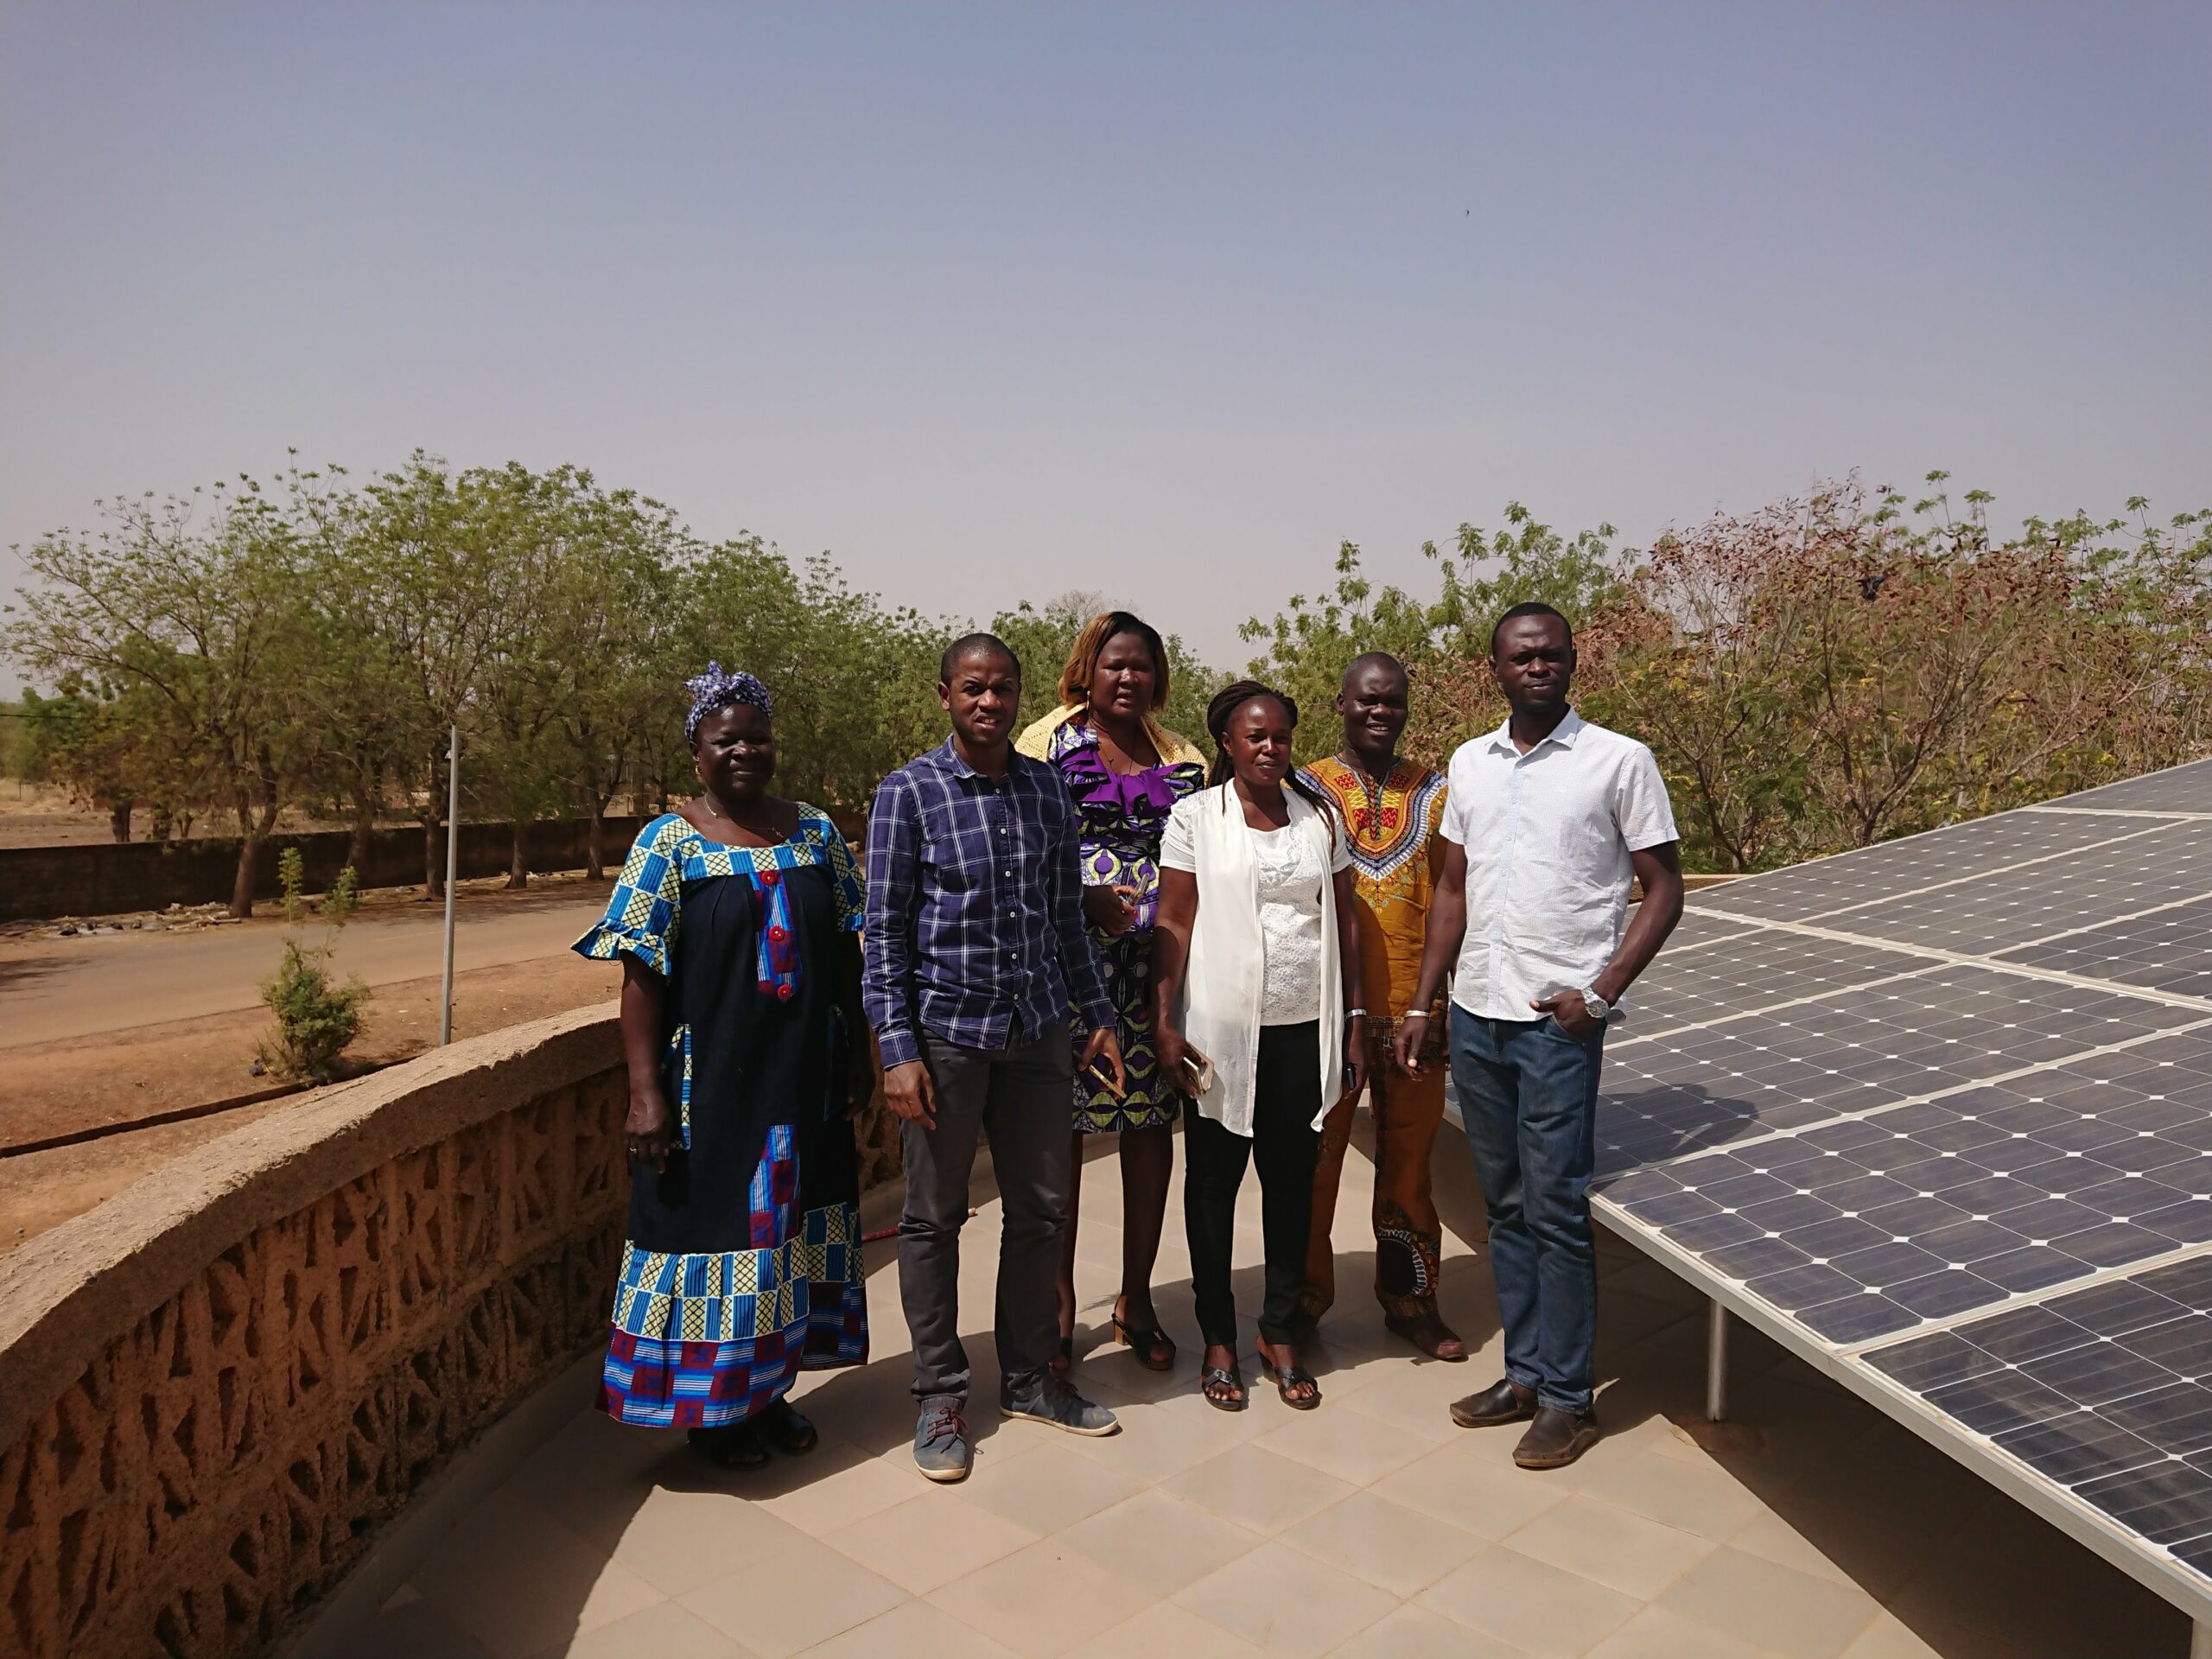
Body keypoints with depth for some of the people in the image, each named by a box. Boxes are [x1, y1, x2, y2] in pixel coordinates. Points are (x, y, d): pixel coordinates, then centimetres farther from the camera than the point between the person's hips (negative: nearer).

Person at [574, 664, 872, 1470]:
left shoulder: (816, 832, 5)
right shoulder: (669, 844, -7)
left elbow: (847, 952, 10)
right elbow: (641, 977, -10)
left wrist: (859, 1053, 9)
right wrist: (645, 1093, -15)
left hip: (805, 1084, 4)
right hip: (711, 1084, -4)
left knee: (793, 1227, 13)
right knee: (717, 1227, 5)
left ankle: (770, 1388, 33)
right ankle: (713, 1408, 25)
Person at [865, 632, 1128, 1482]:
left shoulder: (1047, 790, 6)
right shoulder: (908, 793, -7)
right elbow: (884, 932, -8)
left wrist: (1099, 1018, 11)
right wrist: (898, 1051, -13)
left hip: (1037, 1032, 4)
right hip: (944, 1035, -4)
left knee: (1041, 1211, 12)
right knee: (934, 1219, 8)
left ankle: (1029, 1378, 30)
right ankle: (940, 1396, 24)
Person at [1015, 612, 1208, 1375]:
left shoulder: (1181, 758, 14)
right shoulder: (1048, 743, 3)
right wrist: (1086, 899, -16)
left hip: (1158, 967, 3)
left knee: (1152, 1124, 6)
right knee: (1062, 1126, 1)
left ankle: (1136, 1298, 22)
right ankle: (1058, 1303, 17)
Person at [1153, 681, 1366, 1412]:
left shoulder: (1320, 817, 8)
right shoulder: (1194, 817, -1)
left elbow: (1345, 925, 9)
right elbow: (1172, 926, -3)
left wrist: (1355, 1021, 6)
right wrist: (1163, 1023, -9)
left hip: (1304, 1028, 3)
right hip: (1221, 1029, -2)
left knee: (1292, 1179, 9)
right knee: (1214, 1179, 8)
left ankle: (1282, 1333, 25)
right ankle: (1218, 1339, 22)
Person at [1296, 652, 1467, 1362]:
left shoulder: (1433, 792, 7)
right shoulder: (1307, 789, 1)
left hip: (1412, 1005, 2)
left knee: (1409, 1155, 11)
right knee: (1316, 1153, 6)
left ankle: (1410, 1297, 27)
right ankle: (1304, 1299, 22)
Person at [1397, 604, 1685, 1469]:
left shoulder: (1619, 760, -5)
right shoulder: (1469, 763, 10)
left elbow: (1664, 890, -3)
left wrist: (1602, 992, -12)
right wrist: (1419, 1006, 11)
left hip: (1557, 1023, -5)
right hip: (1475, 1016, 5)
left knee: (1555, 1210, 0)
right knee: (1505, 1206, 13)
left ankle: (1568, 1397, 15)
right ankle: (1525, 1373, 27)